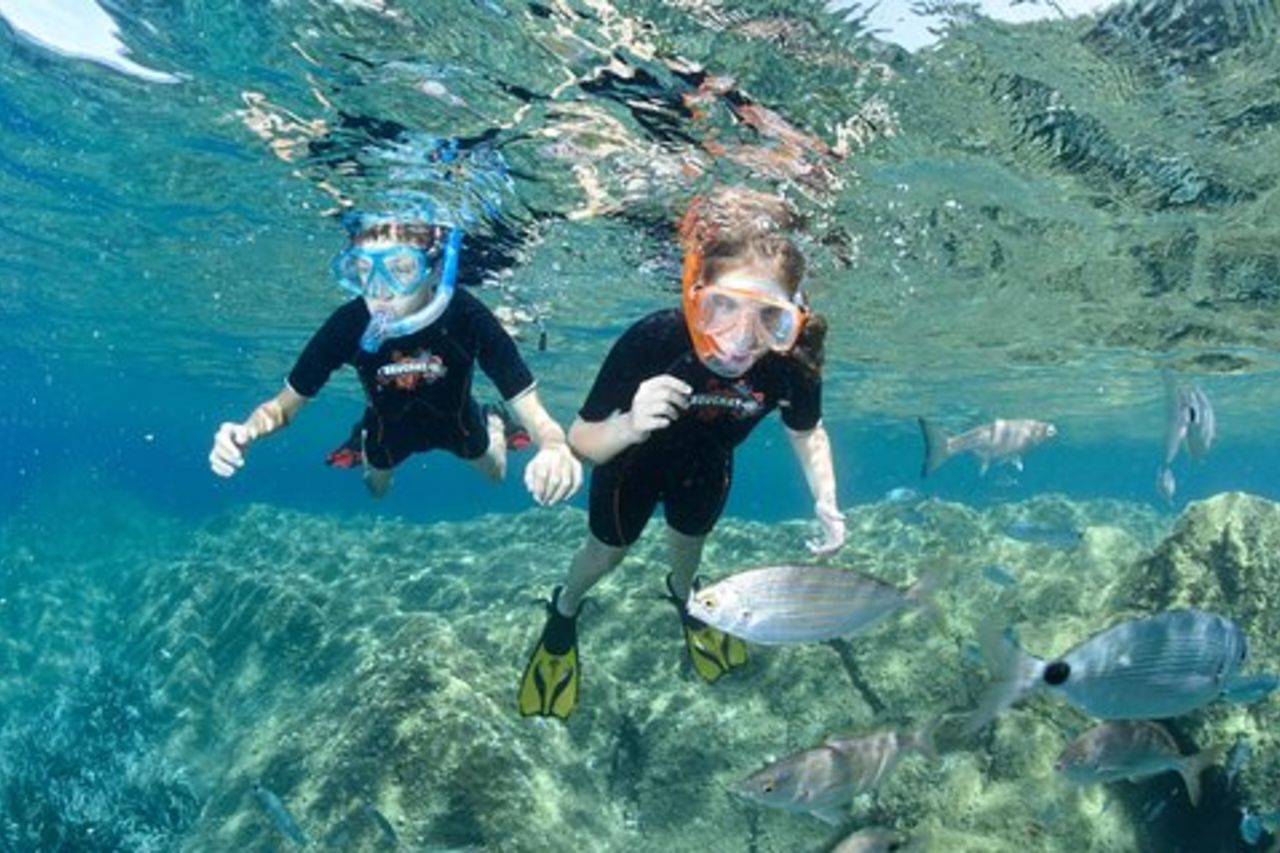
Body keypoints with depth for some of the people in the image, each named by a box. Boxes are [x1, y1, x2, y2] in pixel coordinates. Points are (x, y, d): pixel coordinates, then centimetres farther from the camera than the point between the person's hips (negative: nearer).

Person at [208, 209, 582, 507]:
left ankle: (494, 421, 57)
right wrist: (247, 429, -49)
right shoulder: (347, 324, -38)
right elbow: (285, 403, -25)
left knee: (495, 475, 27)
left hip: (454, 421, 0)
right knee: (376, 489, 29)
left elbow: (531, 411, -44)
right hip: (390, 426, 1)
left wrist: (555, 448, -69)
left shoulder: (467, 318, -42)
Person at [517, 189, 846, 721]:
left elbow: (807, 433, -12)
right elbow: (581, 441, -35)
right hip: (634, 456, -2)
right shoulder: (653, 341, -44)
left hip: (705, 466, 3)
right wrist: (628, 425, -56)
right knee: (608, 550, 20)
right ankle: (563, 611, 54)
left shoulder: (793, 362, -36)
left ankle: (682, 596, 66)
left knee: (690, 541, 29)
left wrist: (825, 500, -27)